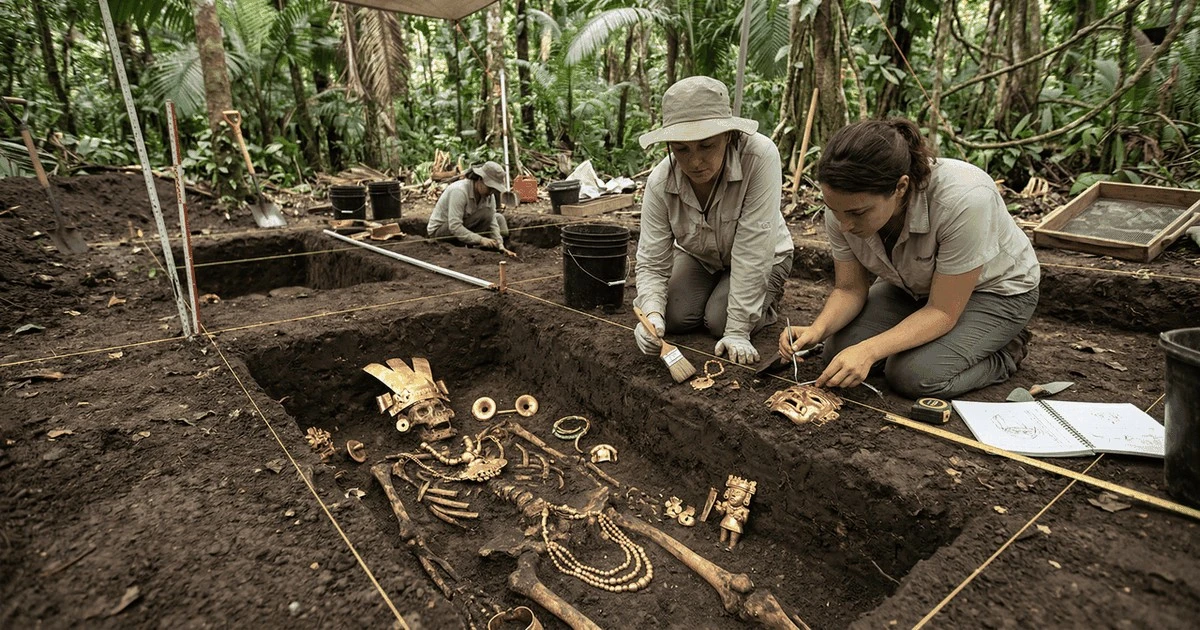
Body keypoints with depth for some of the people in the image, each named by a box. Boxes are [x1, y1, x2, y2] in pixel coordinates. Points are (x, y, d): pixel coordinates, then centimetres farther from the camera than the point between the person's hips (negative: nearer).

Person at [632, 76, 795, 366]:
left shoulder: (760, 156, -38)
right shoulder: (660, 182, -28)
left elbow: (752, 250, -38)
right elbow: (652, 262, -23)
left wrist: (738, 331, -36)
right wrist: (652, 313, -44)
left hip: (763, 258, -2)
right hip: (698, 255, 3)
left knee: (719, 320, -22)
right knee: (674, 317, -16)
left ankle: (765, 299, 12)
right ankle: (715, 288, 17)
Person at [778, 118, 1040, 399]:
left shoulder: (964, 199, -40)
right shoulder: (844, 206, -25)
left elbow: (943, 312, -30)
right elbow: (850, 289, -12)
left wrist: (869, 351, -42)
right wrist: (817, 329, -32)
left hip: (995, 289, -5)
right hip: (914, 287, 5)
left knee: (914, 376, -26)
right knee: (838, 350, -12)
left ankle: (1006, 351, 5)